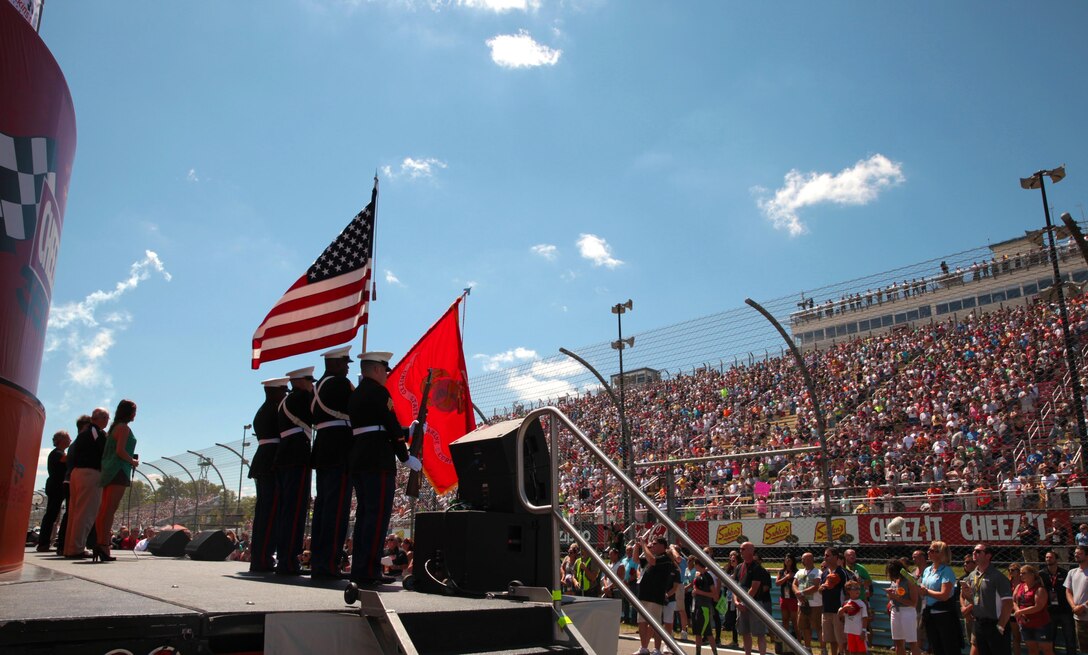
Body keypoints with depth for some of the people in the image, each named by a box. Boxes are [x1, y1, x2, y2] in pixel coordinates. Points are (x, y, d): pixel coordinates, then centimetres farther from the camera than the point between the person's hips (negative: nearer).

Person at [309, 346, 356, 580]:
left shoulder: (319, 385, 18)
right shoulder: (340, 383, -10)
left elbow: (315, 416, 19)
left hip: (322, 450, 10)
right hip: (340, 451, -9)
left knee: (322, 505, 12)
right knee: (337, 508, -8)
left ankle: (317, 561, 17)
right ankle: (327, 563, -9)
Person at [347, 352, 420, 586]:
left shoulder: (355, 395, 19)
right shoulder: (379, 392, -8)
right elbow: (391, 426, -12)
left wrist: (409, 431, 25)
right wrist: (406, 458, -2)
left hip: (358, 460, 9)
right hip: (378, 461, -9)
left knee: (364, 514, 11)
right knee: (378, 515, -7)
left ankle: (359, 569, 14)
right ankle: (369, 571, -8)